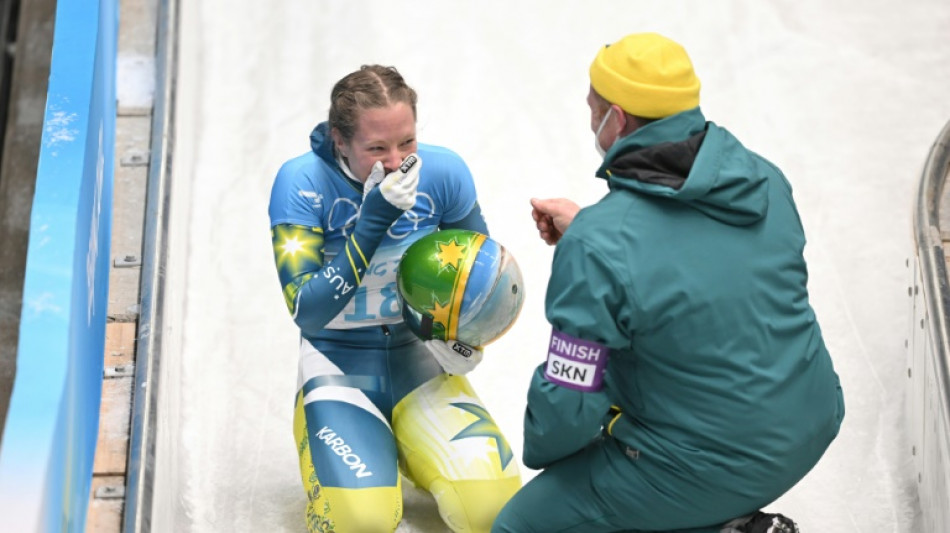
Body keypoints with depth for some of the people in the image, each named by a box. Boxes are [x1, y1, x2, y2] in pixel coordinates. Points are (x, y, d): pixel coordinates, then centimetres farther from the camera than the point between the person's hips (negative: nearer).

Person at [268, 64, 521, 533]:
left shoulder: (442, 171, -11)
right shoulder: (301, 182, -18)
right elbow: (307, 311, -23)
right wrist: (374, 219, -32)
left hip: (418, 357, 2)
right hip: (338, 364, -2)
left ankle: (405, 444, 15)